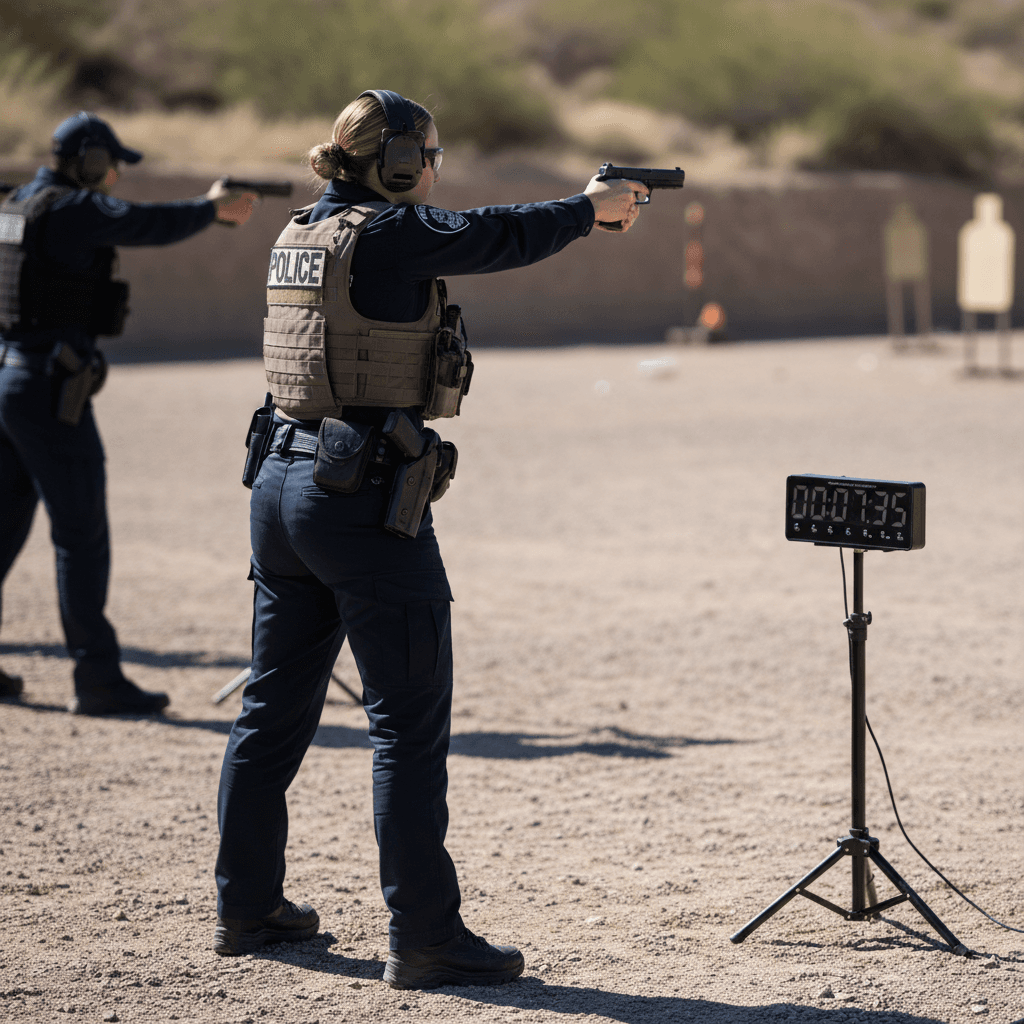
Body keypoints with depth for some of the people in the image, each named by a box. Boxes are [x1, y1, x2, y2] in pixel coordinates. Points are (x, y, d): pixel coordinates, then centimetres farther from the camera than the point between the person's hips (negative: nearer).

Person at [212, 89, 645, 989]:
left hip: (283, 484, 9)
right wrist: (592, 207, 10)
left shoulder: (304, 234, 12)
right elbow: (499, 238, -8)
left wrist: (572, 215, 19)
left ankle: (247, 906, 25)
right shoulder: (385, 234, -14)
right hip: (366, 498, -9)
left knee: (275, 706, 16)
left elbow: (468, 242, 20)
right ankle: (424, 937, 0)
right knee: (410, 722, -3)